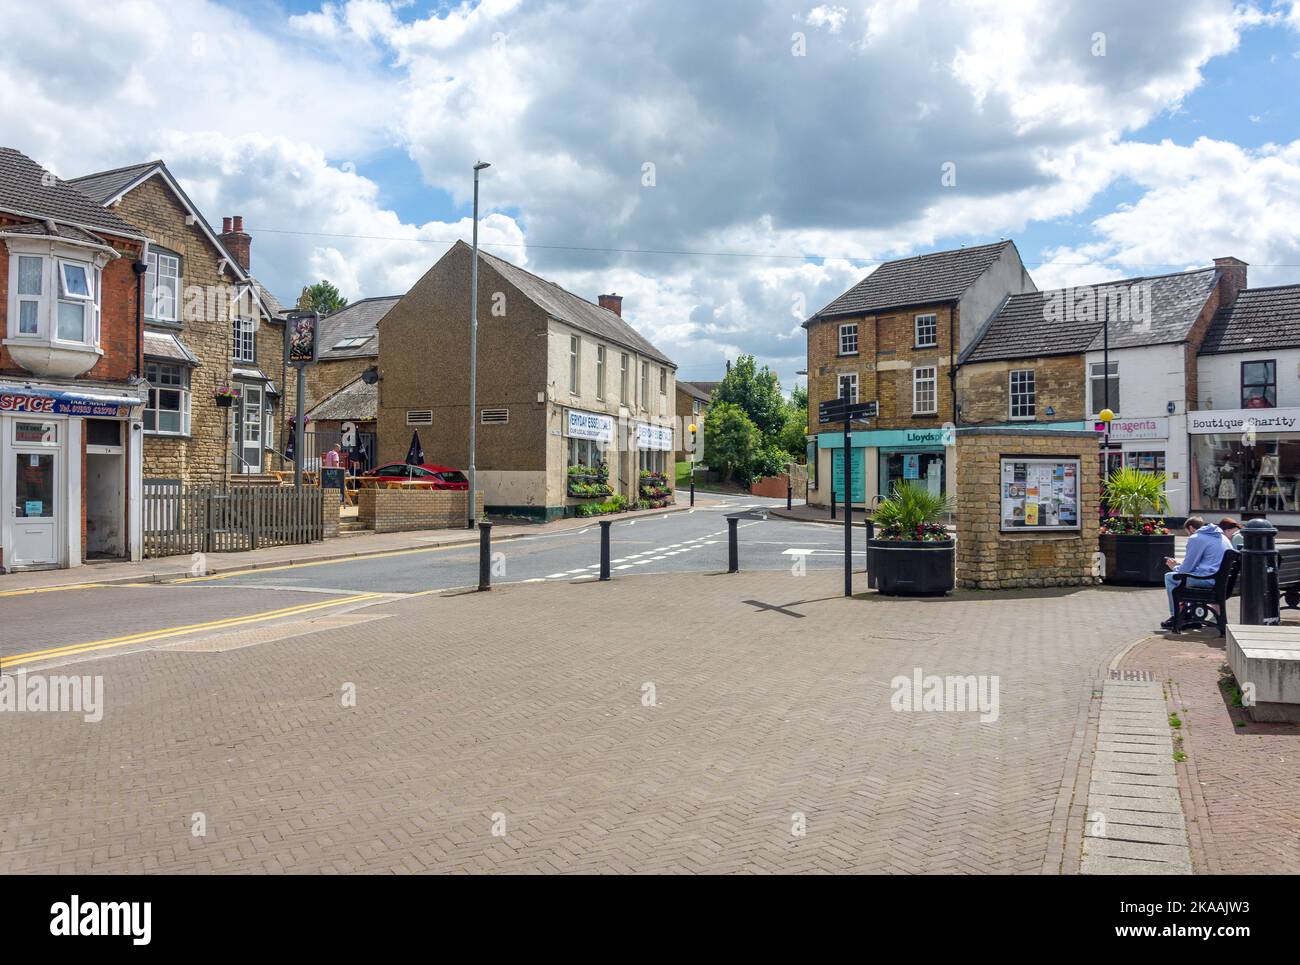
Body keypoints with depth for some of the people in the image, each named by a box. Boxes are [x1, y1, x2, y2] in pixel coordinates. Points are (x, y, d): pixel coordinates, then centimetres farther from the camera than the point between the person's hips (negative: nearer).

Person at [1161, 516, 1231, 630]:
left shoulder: (1195, 538, -6)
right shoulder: (1221, 536, 21)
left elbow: (1186, 569, -5)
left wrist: (1175, 567, 19)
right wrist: (1179, 565, 32)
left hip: (1209, 580, -9)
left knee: (1169, 577, 6)